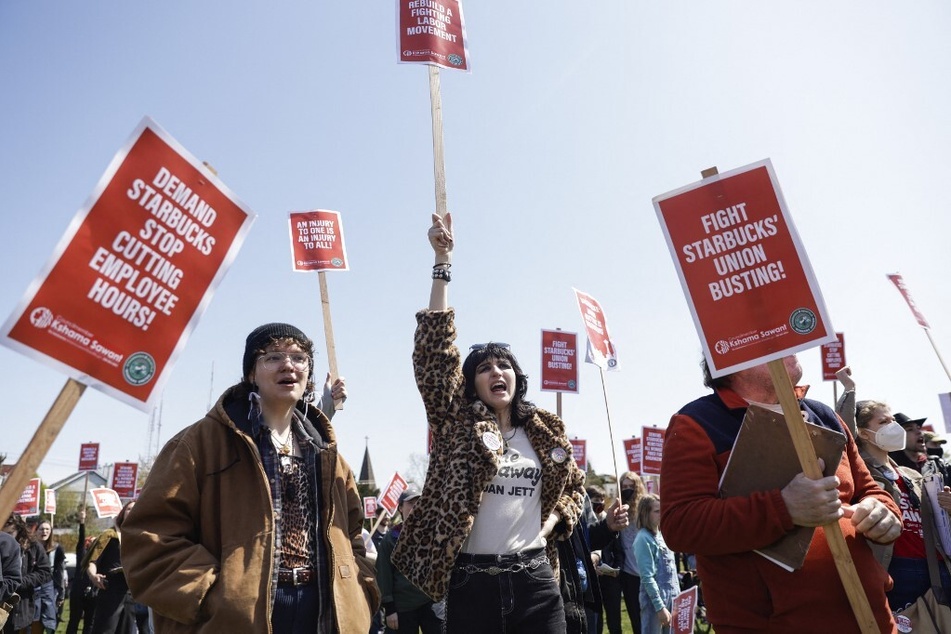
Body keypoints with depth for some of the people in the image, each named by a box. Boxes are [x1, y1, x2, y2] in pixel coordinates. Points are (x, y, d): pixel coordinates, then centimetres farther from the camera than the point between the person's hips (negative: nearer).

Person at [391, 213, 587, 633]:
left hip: (536, 578, 3)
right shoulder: (456, 423, -2)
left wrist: (551, 525, 4)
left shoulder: (545, 430, 8)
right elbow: (435, 348, -12)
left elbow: (574, 485, 24)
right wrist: (443, 262, -15)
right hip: (473, 581, -2)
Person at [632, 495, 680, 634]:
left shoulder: (662, 535, 9)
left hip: (672, 596, 8)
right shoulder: (644, 539, -14)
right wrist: (660, 607, -18)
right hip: (654, 598, -8)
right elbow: (647, 577, -17)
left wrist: (678, 595, 10)